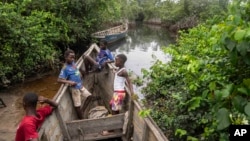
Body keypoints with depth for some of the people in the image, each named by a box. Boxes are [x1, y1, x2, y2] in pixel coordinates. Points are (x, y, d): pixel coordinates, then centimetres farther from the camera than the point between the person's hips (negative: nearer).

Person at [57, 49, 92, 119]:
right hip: (74, 88, -8)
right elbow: (59, 80, -21)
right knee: (77, 105, 4)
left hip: (81, 86, 8)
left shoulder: (73, 63, 4)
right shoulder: (65, 68, -17)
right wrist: (69, 82, -31)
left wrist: (80, 75, 7)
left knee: (89, 96, 15)